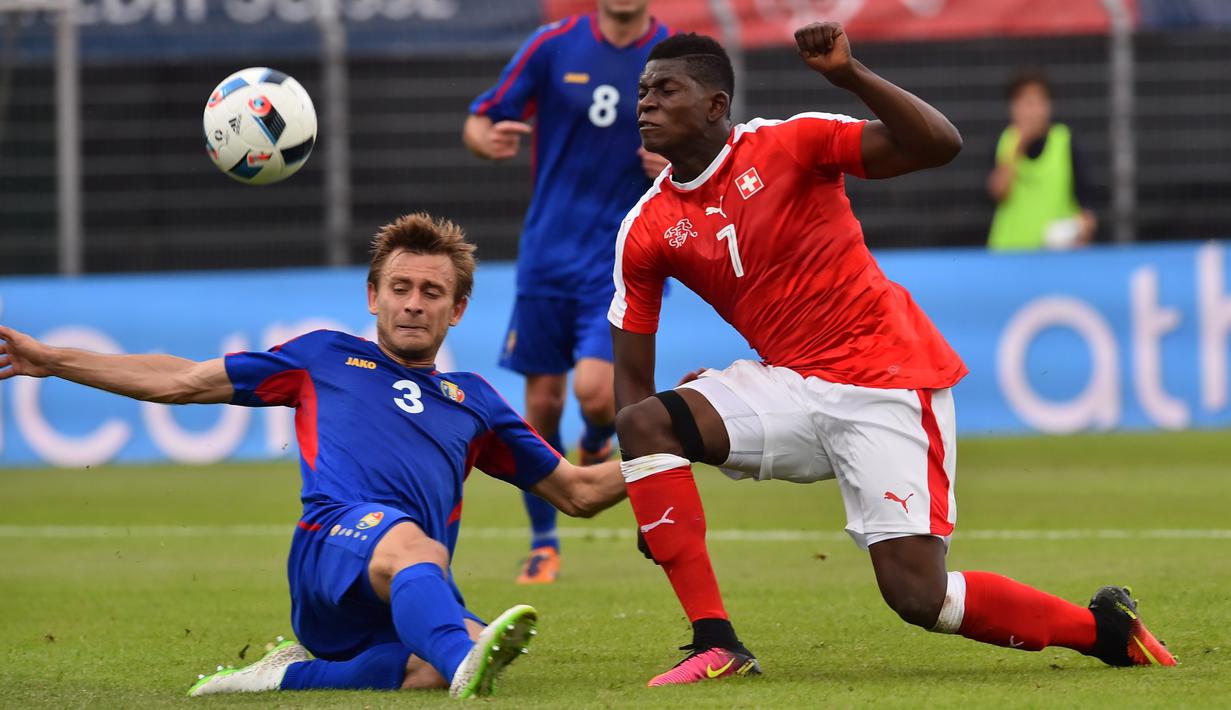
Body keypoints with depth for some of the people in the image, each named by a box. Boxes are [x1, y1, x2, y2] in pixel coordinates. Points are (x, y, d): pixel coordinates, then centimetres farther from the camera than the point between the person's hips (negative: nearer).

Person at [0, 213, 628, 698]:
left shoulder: (475, 400, 33)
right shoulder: (325, 358, 28)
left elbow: (579, 492, 36)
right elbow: (181, 381, 31)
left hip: (413, 599, 3)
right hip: (336, 543, -3)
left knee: (463, 651, -37)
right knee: (412, 546, -42)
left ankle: (294, 676, -22)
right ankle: (467, 664, -73)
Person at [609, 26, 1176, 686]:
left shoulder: (786, 144, -10)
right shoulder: (646, 231, 3)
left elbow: (939, 145, -20)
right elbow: (632, 379, 5)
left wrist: (849, 75, -33)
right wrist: (651, 507, -5)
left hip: (888, 382, -5)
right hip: (790, 384, 5)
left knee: (918, 595, -17)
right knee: (644, 423, -19)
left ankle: (1106, 628, 6)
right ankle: (716, 644, -17)